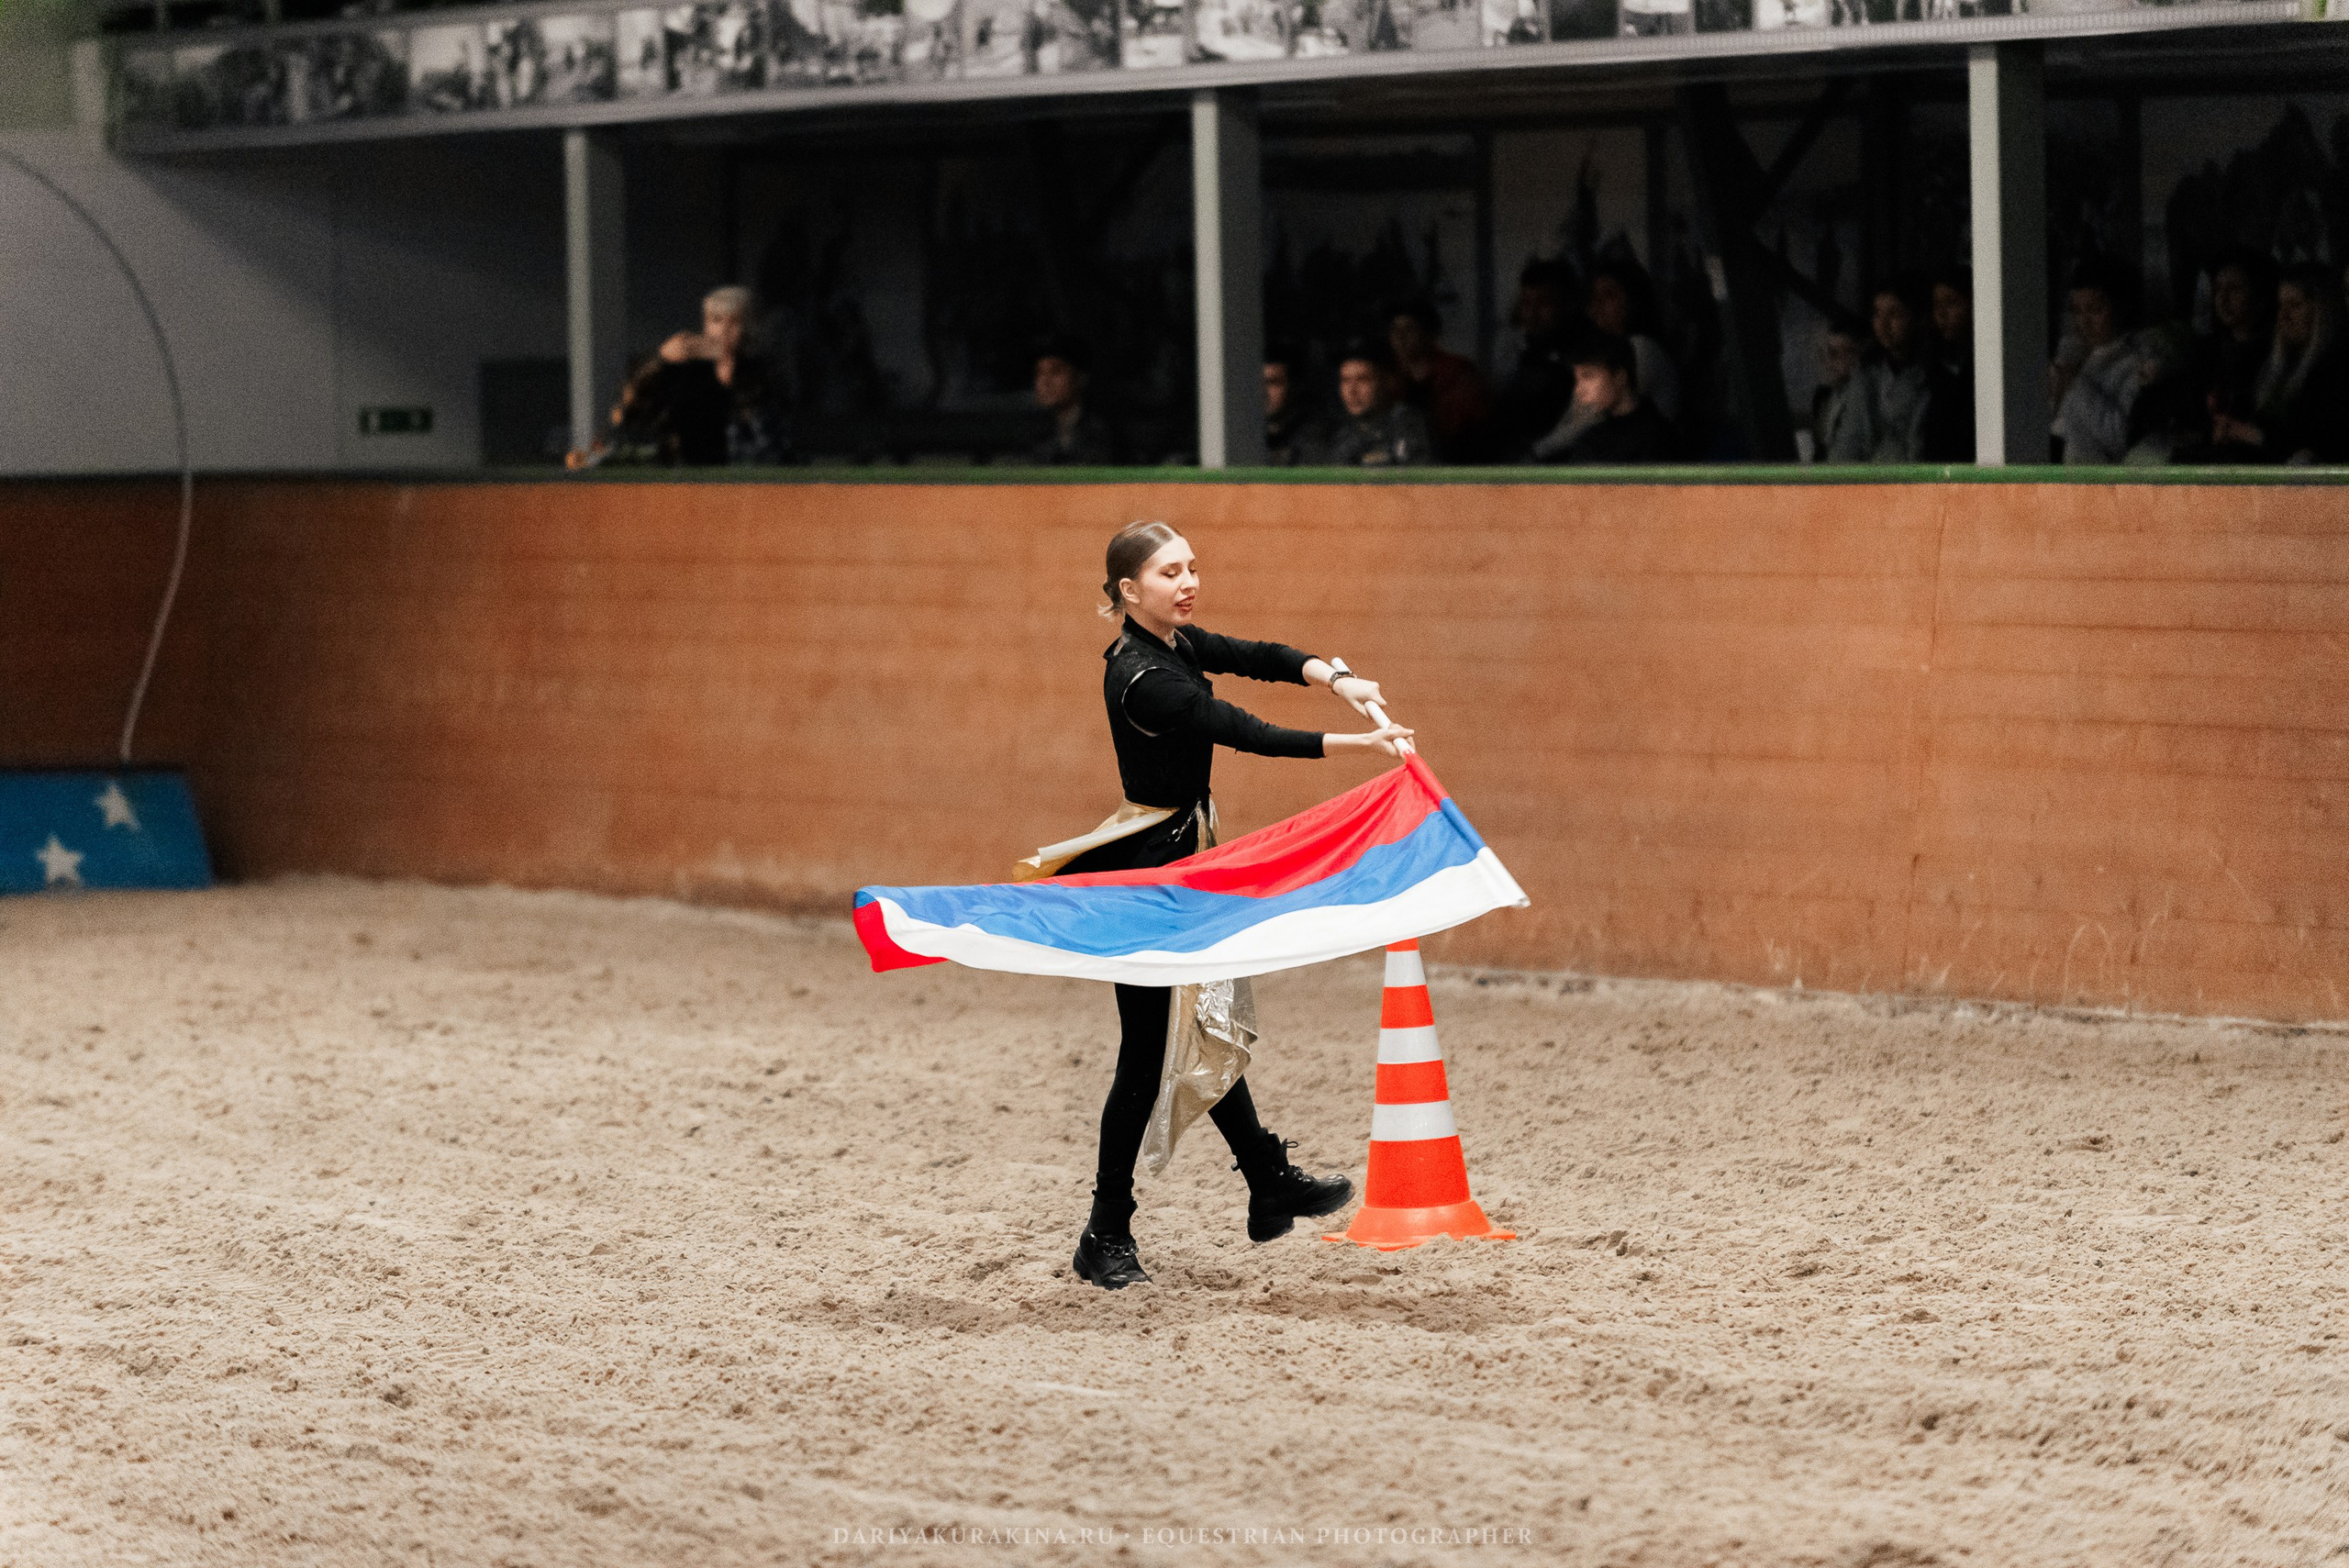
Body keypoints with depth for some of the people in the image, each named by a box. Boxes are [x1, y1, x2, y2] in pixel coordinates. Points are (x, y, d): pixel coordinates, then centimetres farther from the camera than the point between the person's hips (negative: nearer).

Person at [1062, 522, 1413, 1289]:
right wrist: (1359, 744, -25)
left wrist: (1335, 677, -17)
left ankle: (1271, 1188, 28)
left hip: (1178, 863, 10)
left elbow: (1258, 658, 3)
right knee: (1149, 1052, -4)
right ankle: (1106, 1238, 4)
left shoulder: (1177, 644, 6)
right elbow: (1250, 735, -25)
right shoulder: (1142, 679, -24)